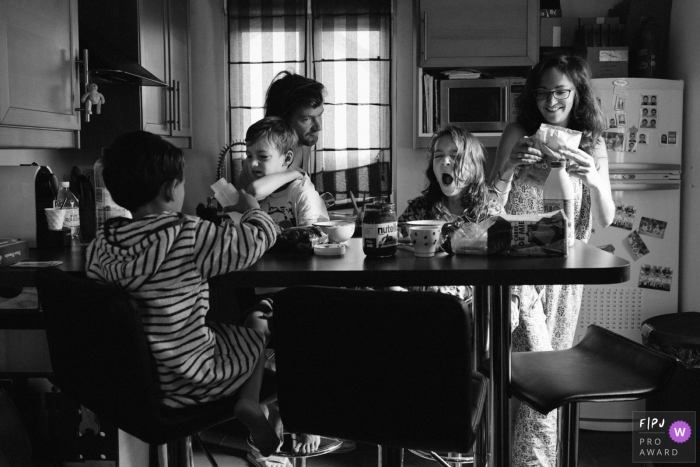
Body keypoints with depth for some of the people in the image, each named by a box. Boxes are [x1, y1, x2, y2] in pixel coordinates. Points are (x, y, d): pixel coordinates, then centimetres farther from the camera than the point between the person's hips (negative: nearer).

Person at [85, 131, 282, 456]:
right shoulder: (187, 236, -23)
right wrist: (250, 207, 9)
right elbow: (260, 236, -14)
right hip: (188, 382, -6)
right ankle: (249, 402, 6)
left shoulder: (100, 244, -6)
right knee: (258, 324, 18)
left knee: (226, 325, 29)